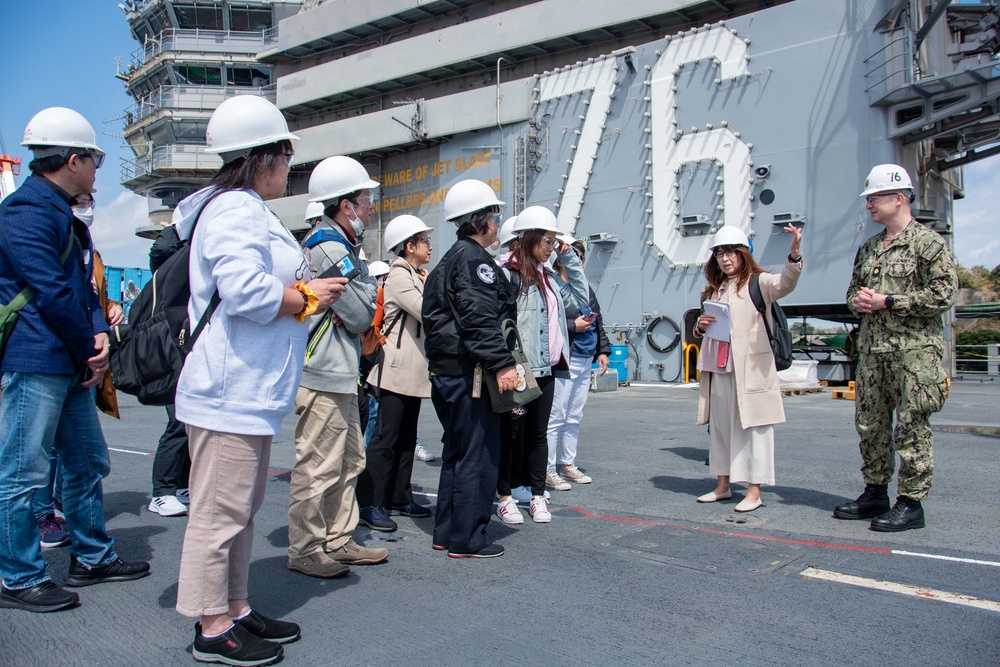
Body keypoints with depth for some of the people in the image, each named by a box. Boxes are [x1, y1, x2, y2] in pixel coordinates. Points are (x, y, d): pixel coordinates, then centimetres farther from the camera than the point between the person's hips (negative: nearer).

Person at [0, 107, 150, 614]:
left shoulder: (65, 216, 18)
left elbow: (84, 287, 17)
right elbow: (52, 292, -19)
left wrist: (100, 334, -1)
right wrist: (90, 350, -9)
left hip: (71, 364, 10)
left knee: (89, 461, 16)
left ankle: (92, 557, 28)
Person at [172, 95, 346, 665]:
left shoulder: (247, 210, 20)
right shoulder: (235, 210, -15)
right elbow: (246, 291, -27)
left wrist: (301, 281, 10)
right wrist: (309, 297, -13)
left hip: (249, 392, 12)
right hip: (230, 391, -12)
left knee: (242, 507, 18)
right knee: (220, 511, -1)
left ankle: (236, 609, 31)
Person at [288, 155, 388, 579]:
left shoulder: (338, 245, 18)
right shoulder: (330, 248, -15)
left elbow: (358, 312, 20)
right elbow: (362, 313, -14)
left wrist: (349, 312, 0)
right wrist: (370, 288, 3)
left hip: (339, 374, 11)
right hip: (324, 375, -11)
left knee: (349, 460, 16)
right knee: (319, 466, -2)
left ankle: (337, 541, 27)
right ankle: (304, 550, 10)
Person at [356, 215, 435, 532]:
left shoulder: (414, 276, 19)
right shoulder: (399, 275, -11)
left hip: (414, 369, 10)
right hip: (397, 369, -10)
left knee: (406, 437, 13)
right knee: (385, 438, -8)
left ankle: (400, 498, 21)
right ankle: (370, 504, -3)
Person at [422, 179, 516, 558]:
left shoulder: (448, 261, 20)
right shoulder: (474, 259, -12)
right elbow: (480, 319, -23)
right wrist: (502, 364, -25)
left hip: (445, 370, 11)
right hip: (468, 373, -11)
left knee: (456, 451, 17)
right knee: (479, 455, -2)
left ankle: (445, 533, 24)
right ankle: (467, 540, 5)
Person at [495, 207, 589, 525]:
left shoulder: (548, 275, 13)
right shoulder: (509, 274, -11)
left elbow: (580, 297, 17)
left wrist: (569, 257, 12)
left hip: (546, 368, 7)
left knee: (538, 433, 14)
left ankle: (537, 496, 24)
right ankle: (505, 497, 17)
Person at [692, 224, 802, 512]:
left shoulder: (758, 283, -1)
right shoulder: (714, 290, 20)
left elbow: (785, 283, -23)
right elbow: (701, 333, 26)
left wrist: (794, 254, -41)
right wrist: (701, 326, 2)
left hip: (750, 369, -7)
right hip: (718, 369, 7)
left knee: (752, 427, -4)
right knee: (720, 426, 12)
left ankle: (754, 491, 3)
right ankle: (723, 485, 23)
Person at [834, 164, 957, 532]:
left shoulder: (929, 243, -5)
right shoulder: (868, 248, 17)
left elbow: (943, 294, -14)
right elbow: (853, 290, 25)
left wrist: (887, 302, -14)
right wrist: (858, 301, 1)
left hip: (914, 349, -7)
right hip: (872, 349, 7)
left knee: (911, 426, -3)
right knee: (869, 423, 10)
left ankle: (911, 503, 5)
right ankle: (875, 494, 22)